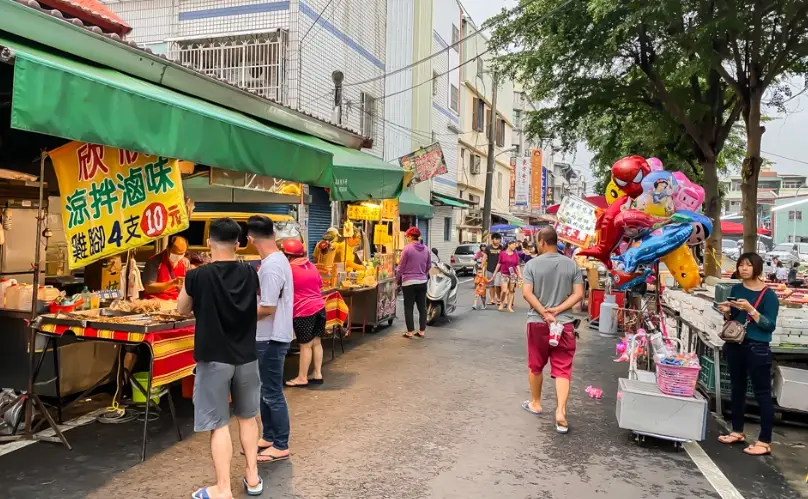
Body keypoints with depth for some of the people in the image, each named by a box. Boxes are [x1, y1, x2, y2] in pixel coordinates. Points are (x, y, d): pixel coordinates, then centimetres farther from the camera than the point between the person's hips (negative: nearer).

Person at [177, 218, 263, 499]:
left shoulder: (198, 276, -14)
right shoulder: (250, 274, -4)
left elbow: (183, 310, 3)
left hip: (214, 359, -4)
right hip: (246, 357, 4)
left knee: (219, 424, 4)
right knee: (247, 417, 18)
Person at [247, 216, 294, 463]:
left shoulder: (271, 266, -23)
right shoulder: (278, 259, 8)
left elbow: (267, 308, -24)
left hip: (271, 338, -10)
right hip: (268, 336, 10)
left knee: (272, 393, 2)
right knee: (265, 390, 19)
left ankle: (281, 446, 14)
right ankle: (268, 437, 32)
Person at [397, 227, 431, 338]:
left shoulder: (407, 248, -11)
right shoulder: (426, 249, 4)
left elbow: (401, 266, -6)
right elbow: (429, 265, 11)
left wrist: (398, 279, 6)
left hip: (409, 282, -5)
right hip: (422, 281, 5)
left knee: (409, 307, 3)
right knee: (422, 307, 10)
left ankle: (410, 331, 5)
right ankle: (421, 331, 15)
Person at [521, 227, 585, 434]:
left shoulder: (532, 264, -5)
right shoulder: (571, 265, 1)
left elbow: (527, 293, -14)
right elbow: (579, 294, -5)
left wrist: (544, 313, -13)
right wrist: (557, 310, -9)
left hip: (537, 322, -1)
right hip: (564, 323, 1)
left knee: (535, 366, 16)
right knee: (562, 370, 1)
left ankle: (535, 403, 31)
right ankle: (561, 412, -11)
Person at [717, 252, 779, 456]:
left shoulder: (768, 295, -10)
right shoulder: (736, 289, 7)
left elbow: (770, 325, -16)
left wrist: (750, 310, -26)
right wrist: (726, 312, -6)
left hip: (757, 349, -6)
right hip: (735, 345, 6)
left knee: (762, 394, 1)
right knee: (737, 389, 16)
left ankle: (765, 441, 8)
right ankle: (737, 431, 30)